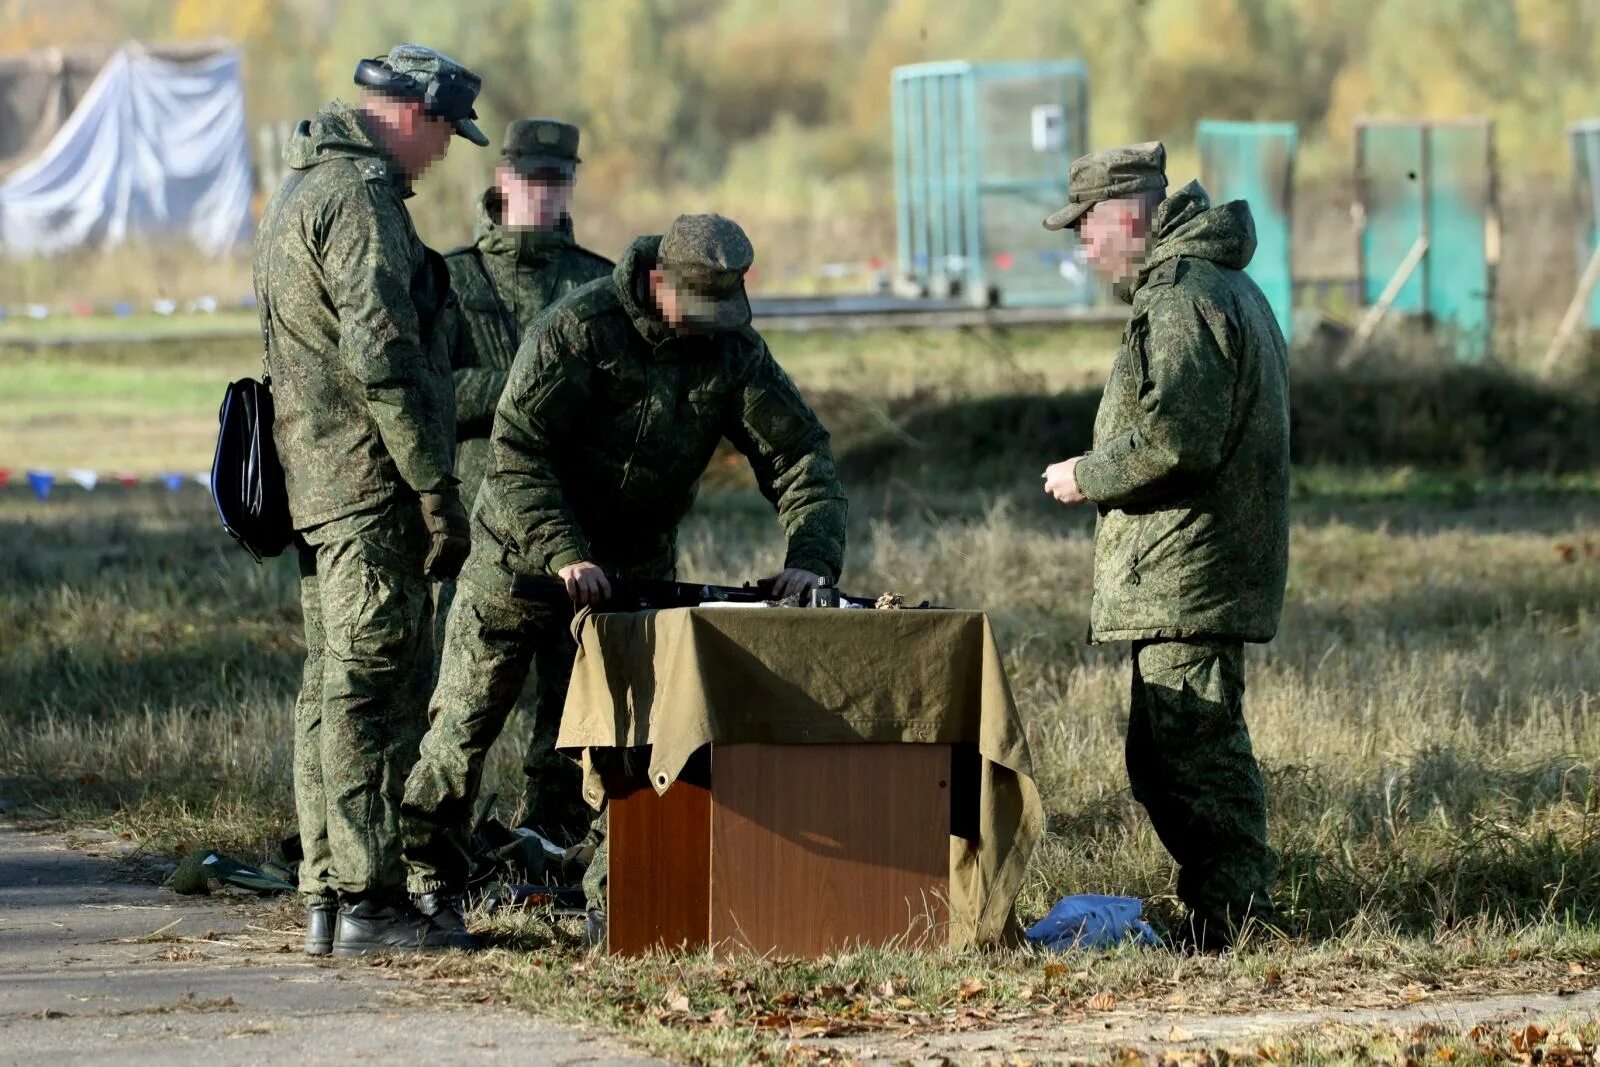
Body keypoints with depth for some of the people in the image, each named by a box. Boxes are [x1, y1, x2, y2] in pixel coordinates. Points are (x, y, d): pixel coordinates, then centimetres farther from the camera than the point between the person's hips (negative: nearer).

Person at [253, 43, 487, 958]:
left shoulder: (303, 190, 20)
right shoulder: (359, 199, -13)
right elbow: (381, 357, -20)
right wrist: (437, 488, -18)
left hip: (316, 481, 10)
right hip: (371, 482, -10)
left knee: (333, 690, 11)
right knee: (377, 686, -9)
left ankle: (329, 895, 14)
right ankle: (367, 899, -10)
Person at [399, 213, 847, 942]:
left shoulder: (734, 352, -7)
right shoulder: (579, 329, -22)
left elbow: (799, 454, -6)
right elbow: (516, 447, -25)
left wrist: (811, 557, -23)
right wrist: (564, 555, -35)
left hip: (636, 563, 3)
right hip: (523, 548, -3)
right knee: (467, 717, 2)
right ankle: (426, 877, 15)